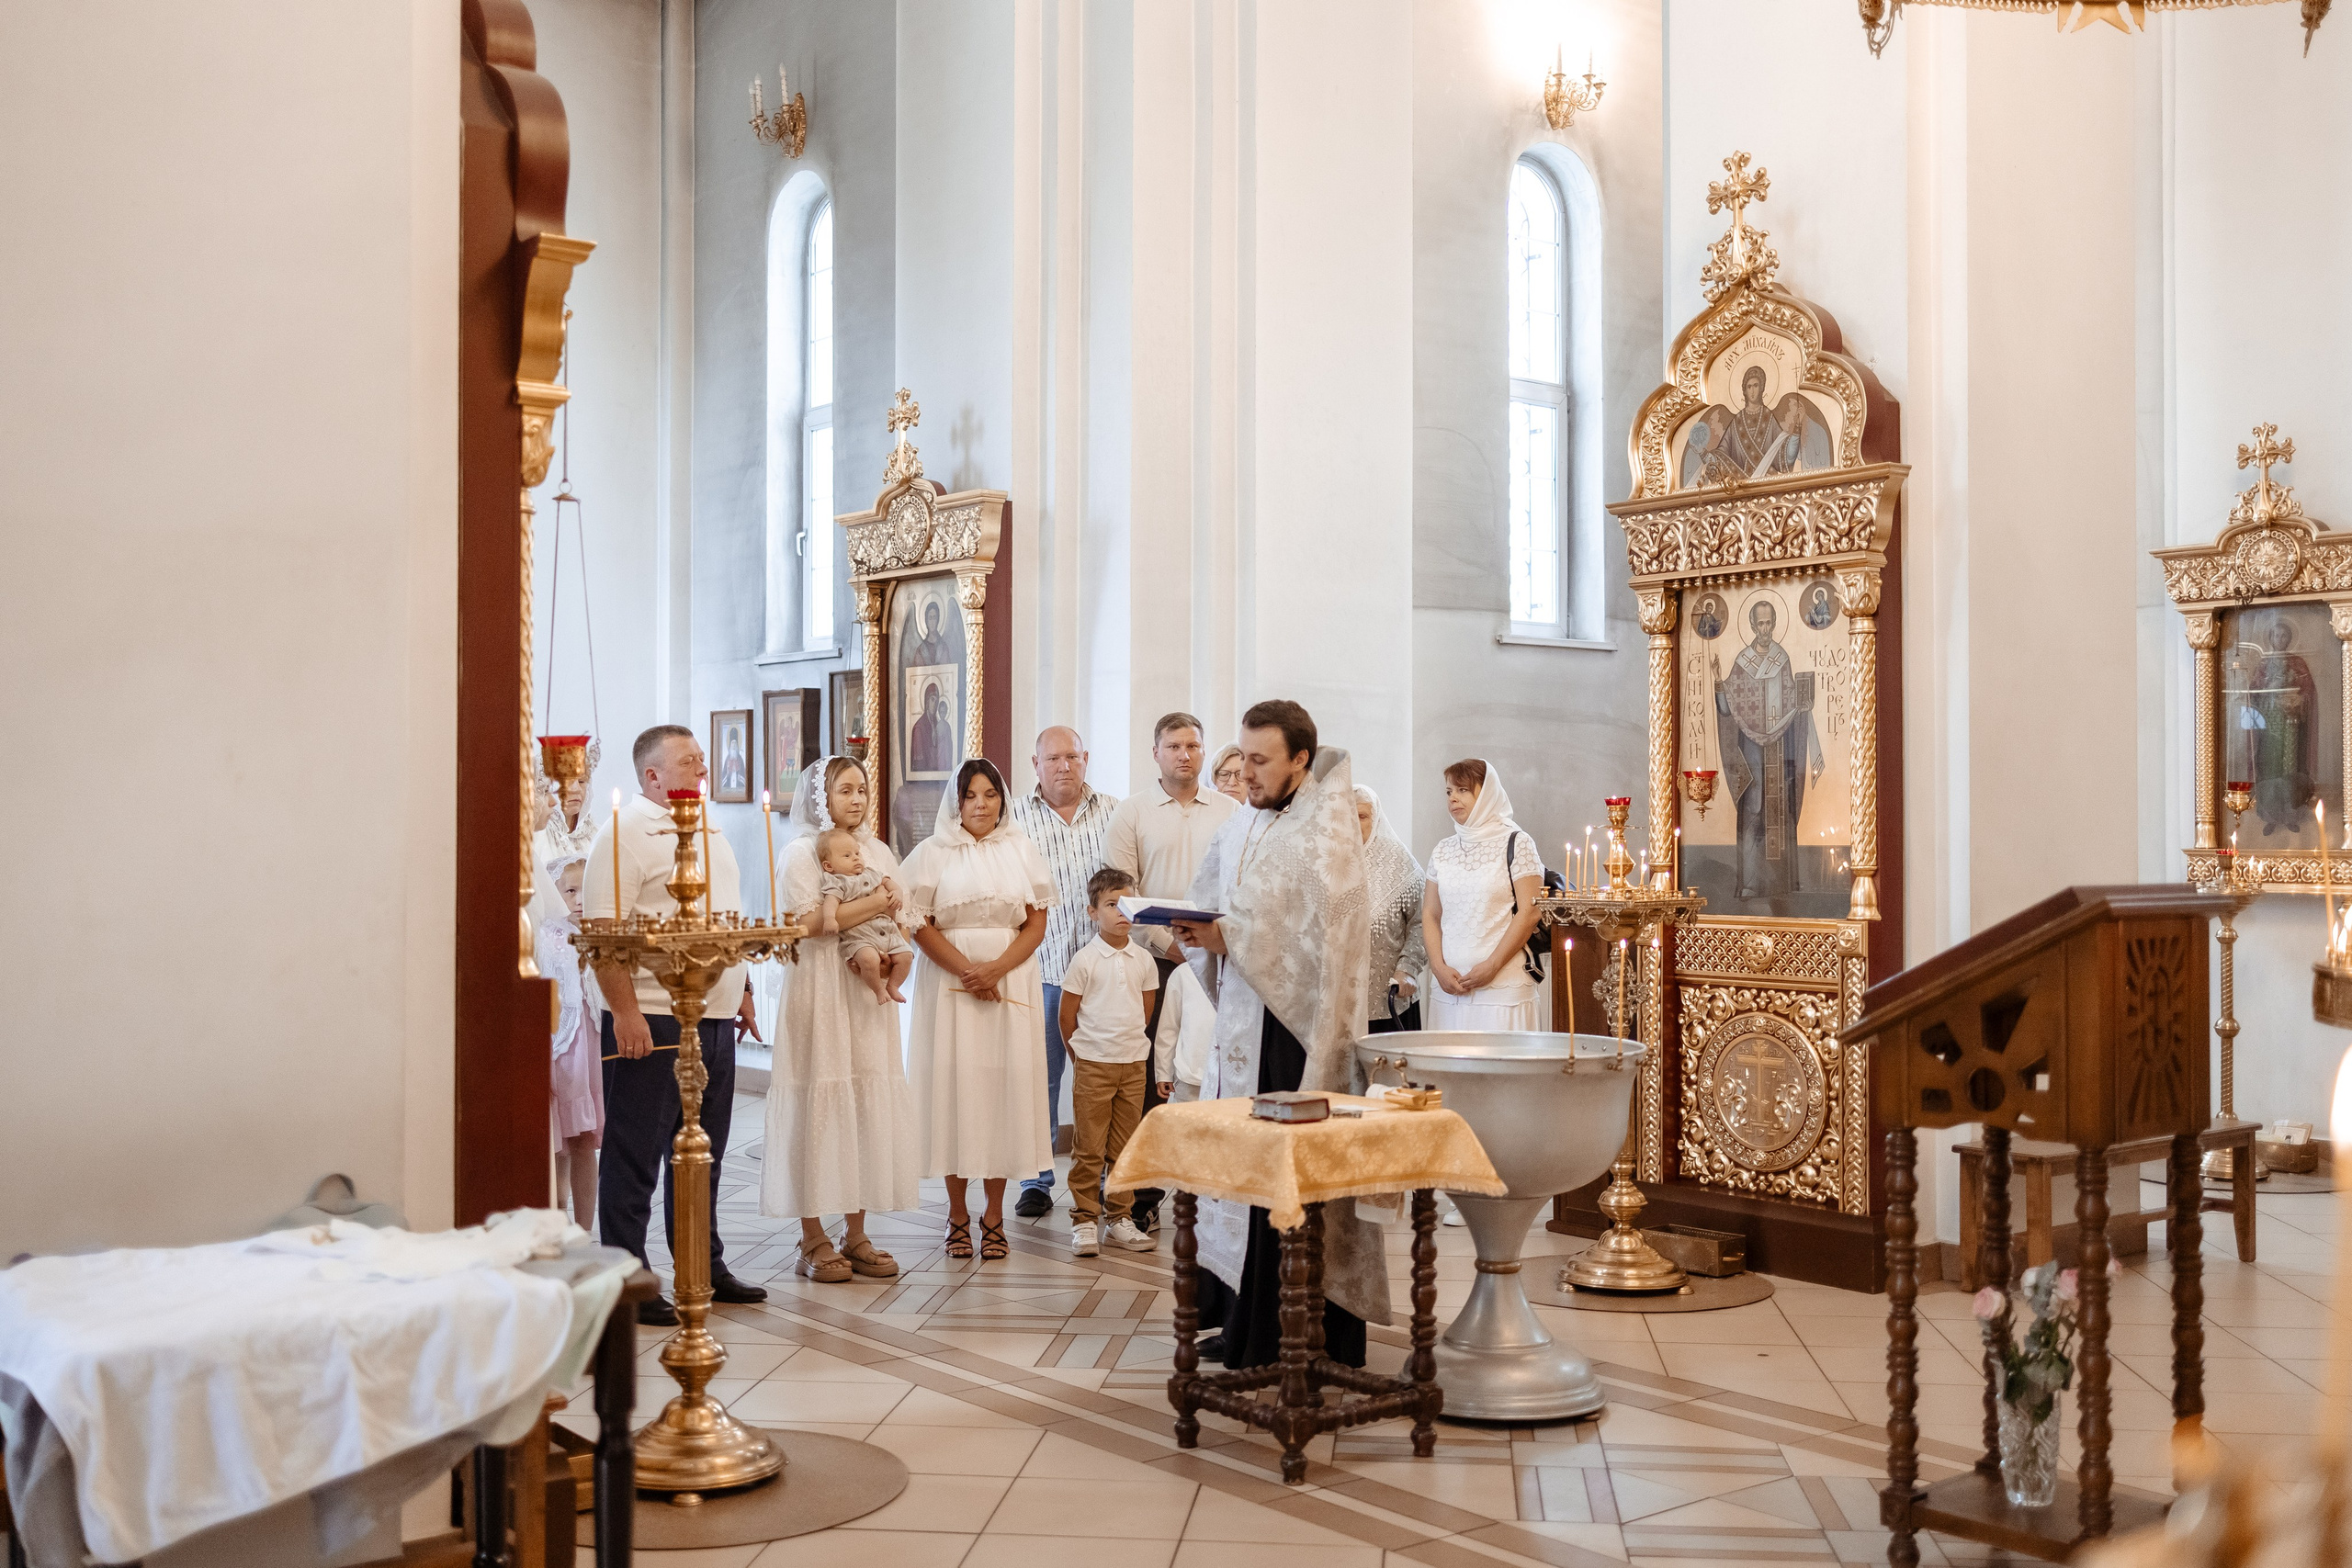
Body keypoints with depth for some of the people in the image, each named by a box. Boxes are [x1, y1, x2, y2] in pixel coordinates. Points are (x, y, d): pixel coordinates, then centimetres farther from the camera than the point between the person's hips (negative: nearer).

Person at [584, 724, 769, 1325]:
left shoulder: (709, 833, 17)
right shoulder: (625, 833, -10)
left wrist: (742, 992, 21)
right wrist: (624, 1012, -22)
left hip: (714, 1021, 8)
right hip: (651, 1021, -8)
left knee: (702, 1153, 15)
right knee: (635, 1156, -1)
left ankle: (704, 1268, 26)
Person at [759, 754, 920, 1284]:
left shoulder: (877, 851, 16)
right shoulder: (801, 853, -3)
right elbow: (802, 923, -15)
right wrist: (871, 905, -11)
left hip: (869, 994, 6)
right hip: (819, 991, -6)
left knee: (868, 1103, 3)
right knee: (820, 1105, -5)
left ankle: (855, 1235, 11)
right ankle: (813, 1241, 2)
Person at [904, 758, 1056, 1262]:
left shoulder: (1021, 849, 10)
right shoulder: (932, 852, 5)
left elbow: (1036, 923, 5)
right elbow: (919, 924, -3)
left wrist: (996, 968, -10)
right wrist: (966, 969, -14)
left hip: (1012, 983, 1)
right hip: (948, 982, -1)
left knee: (1005, 1085, 0)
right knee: (954, 1084, -2)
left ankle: (994, 1215, 8)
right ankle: (958, 1214, 9)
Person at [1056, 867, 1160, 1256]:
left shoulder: (1143, 960, 5)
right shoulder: (1085, 960, -7)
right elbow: (1067, 1015, -2)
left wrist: (1127, 1042, 12)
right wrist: (1083, 1053, 4)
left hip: (1133, 1063, 4)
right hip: (1092, 1064, -4)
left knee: (1125, 1148, 8)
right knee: (1088, 1148, -1)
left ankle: (1119, 1218, 16)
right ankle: (1084, 1220, 6)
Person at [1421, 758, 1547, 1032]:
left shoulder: (1516, 843, -1)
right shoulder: (1442, 851, 13)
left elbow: (1529, 912, -8)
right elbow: (1430, 915, 12)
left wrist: (1492, 966, -13)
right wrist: (1439, 967, -3)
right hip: (1449, 986, 4)